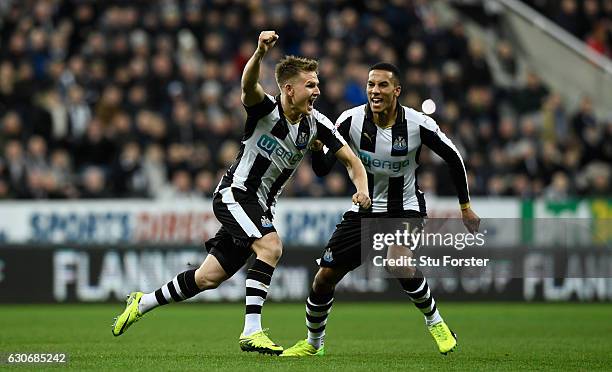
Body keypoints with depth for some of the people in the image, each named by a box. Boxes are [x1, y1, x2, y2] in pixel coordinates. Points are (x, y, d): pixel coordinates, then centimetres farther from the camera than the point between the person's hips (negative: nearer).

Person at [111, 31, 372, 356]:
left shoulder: (316, 124, -3)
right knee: (270, 246, -30)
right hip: (234, 194, -6)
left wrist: (362, 189, -18)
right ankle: (252, 331, -29)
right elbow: (249, 86, -39)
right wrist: (260, 53, -59)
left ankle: (142, 303, 30)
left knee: (209, 278, 10)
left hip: (260, 206, 6)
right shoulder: (265, 108, -17)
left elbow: (351, 160, 3)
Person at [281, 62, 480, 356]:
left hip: (405, 209, -3)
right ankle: (313, 343, 25)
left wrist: (466, 208, 5)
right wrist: (316, 147, -36)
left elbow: (453, 157, -1)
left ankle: (435, 322, -5)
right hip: (364, 209, 3)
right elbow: (322, 170, -12)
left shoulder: (418, 124, -18)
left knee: (398, 262, -32)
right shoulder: (351, 120, -14)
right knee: (324, 277, -2)